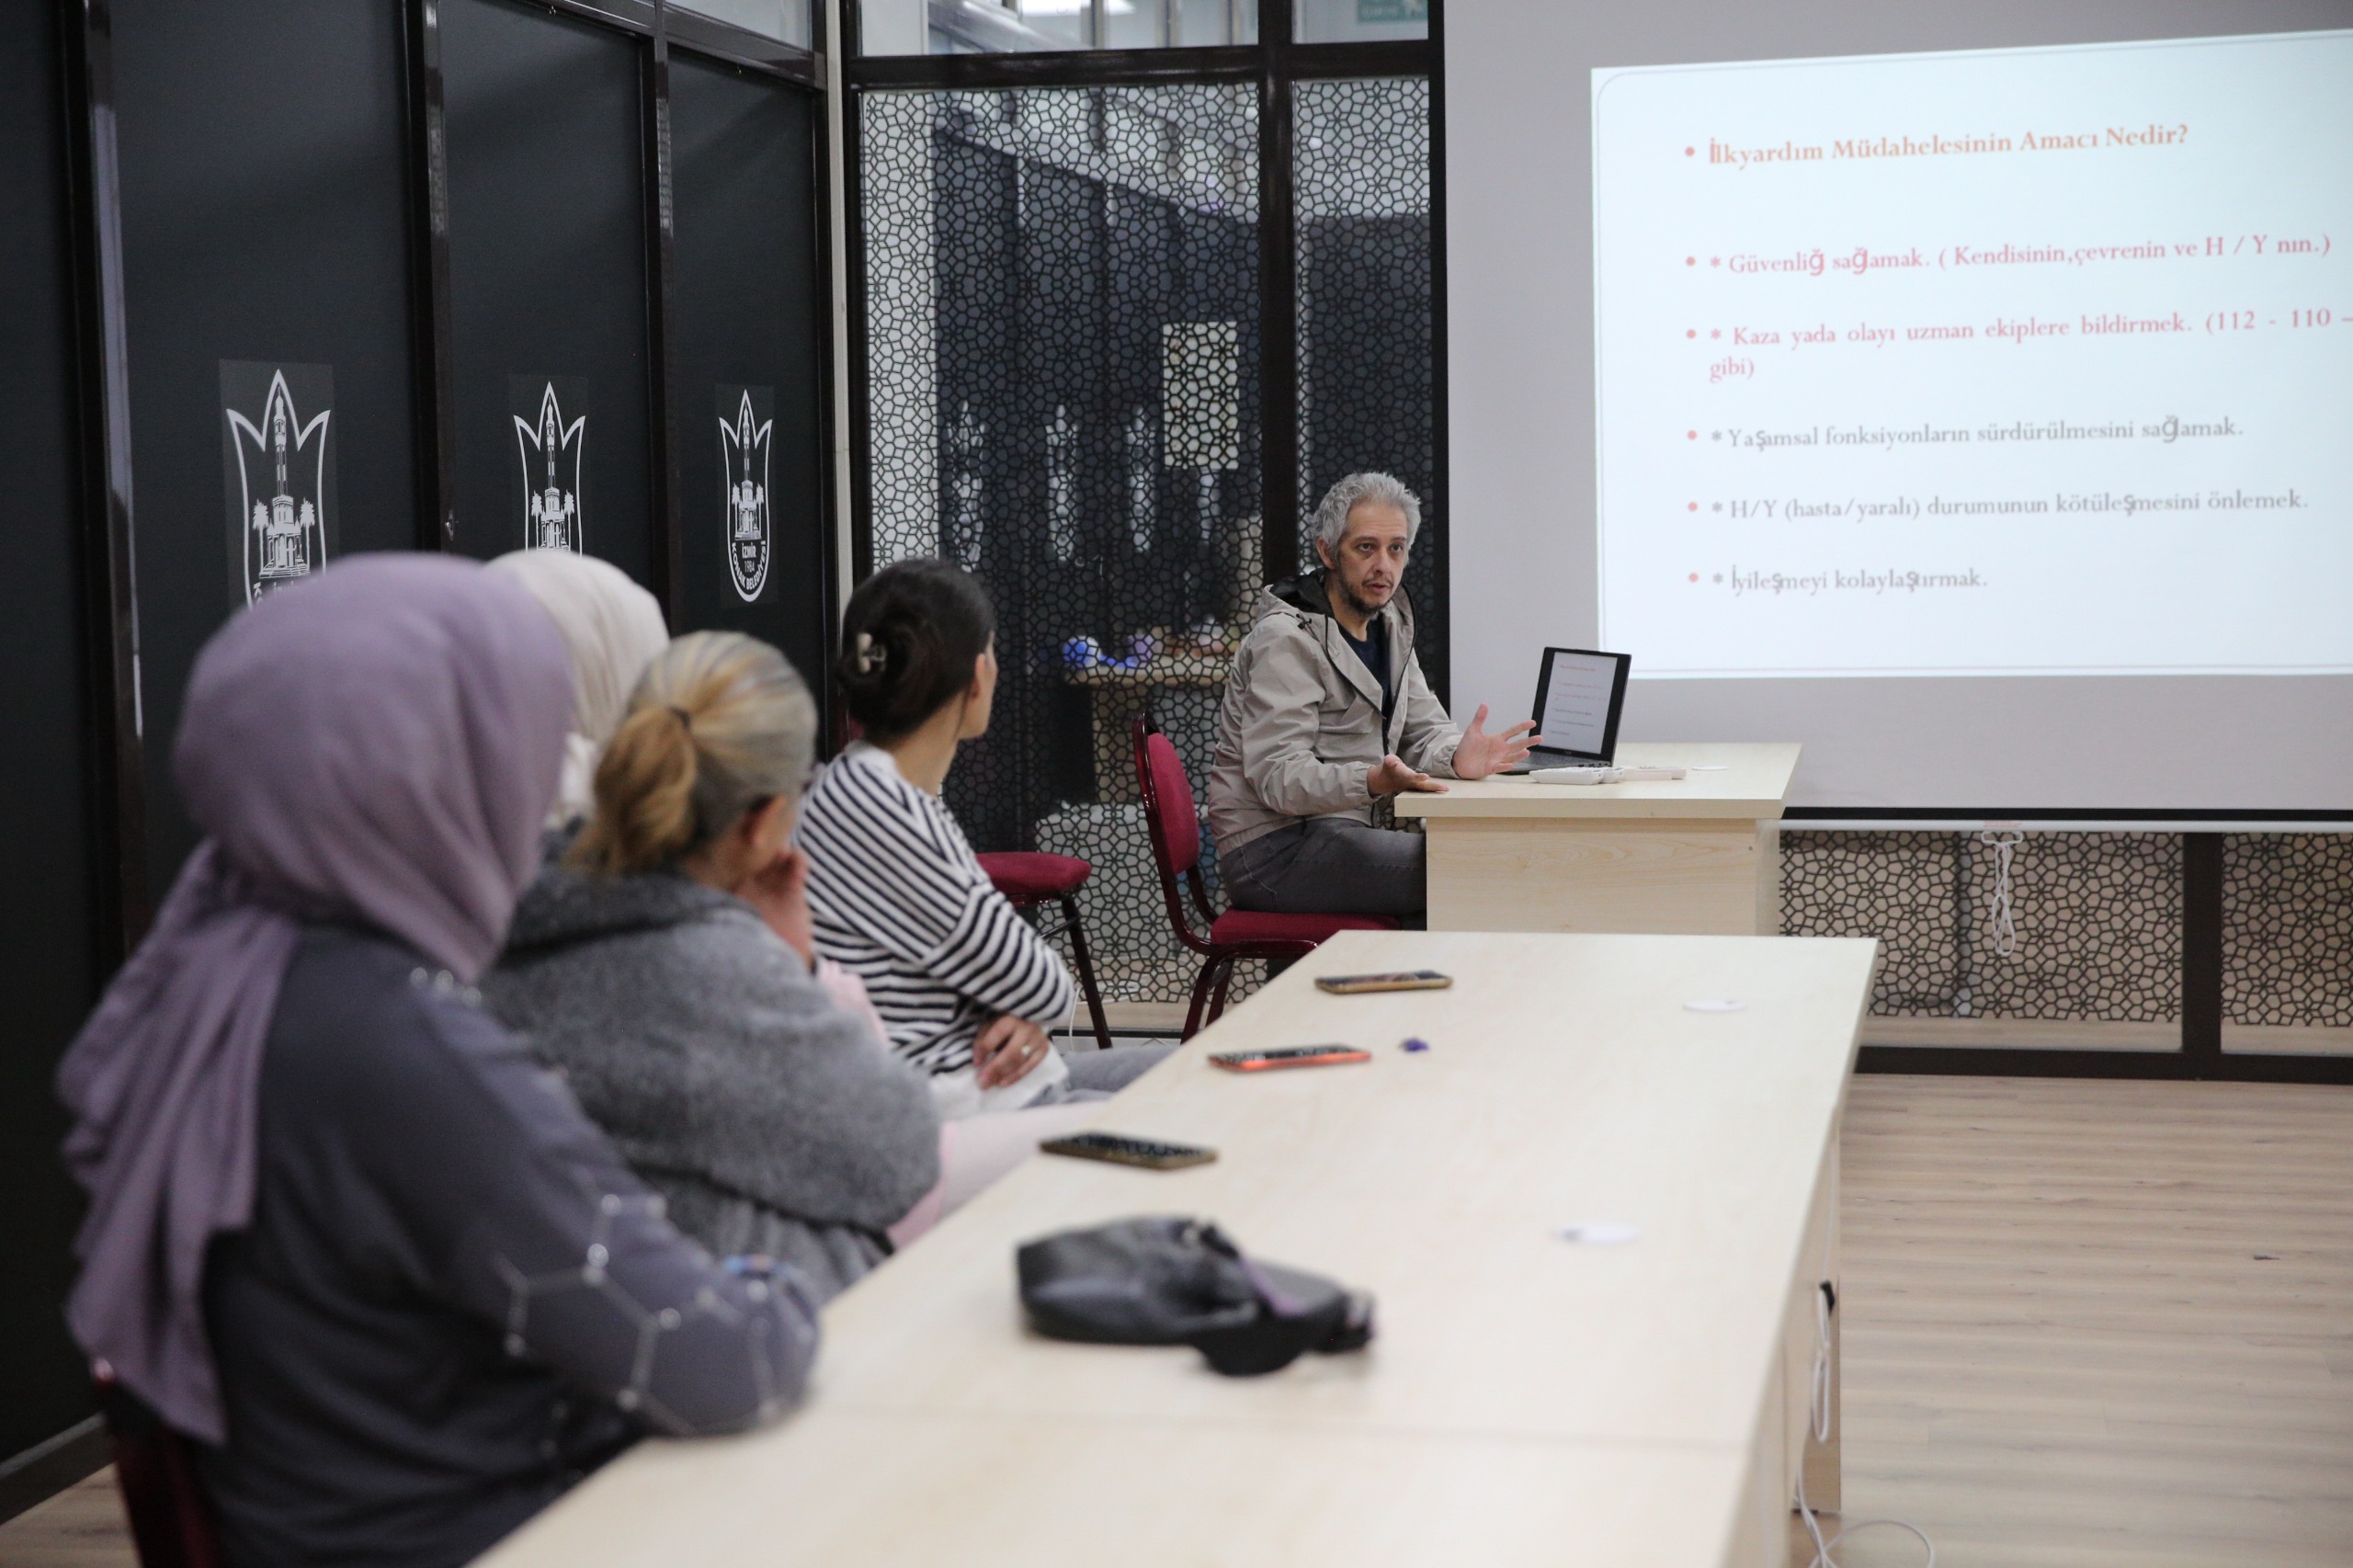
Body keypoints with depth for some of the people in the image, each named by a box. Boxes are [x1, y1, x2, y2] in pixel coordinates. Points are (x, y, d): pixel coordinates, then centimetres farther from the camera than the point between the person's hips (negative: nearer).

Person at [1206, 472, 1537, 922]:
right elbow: (1277, 776, -20)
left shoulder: (1388, 625, 17)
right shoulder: (1286, 640, -12)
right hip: (1275, 849, -9)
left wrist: (1457, 758, -12)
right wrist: (1373, 781, -37)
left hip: (1344, 833, 9)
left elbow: (1425, 728, 13)